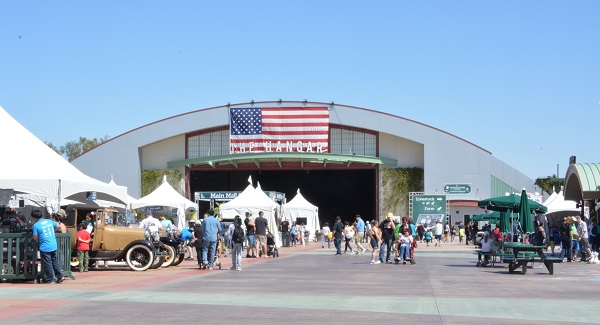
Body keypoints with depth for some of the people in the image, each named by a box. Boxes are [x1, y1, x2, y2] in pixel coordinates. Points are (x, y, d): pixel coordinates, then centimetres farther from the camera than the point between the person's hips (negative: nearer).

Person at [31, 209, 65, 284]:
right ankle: (60, 276, 21)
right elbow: (57, 226, 22)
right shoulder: (49, 221, 6)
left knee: (47, 264, 4)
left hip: (45, 248, -6)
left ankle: (50, 280, 10)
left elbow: (35, 238, -11)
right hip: (54, 246, 6)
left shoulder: (36, 225, -12)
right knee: (55, 262, 18)